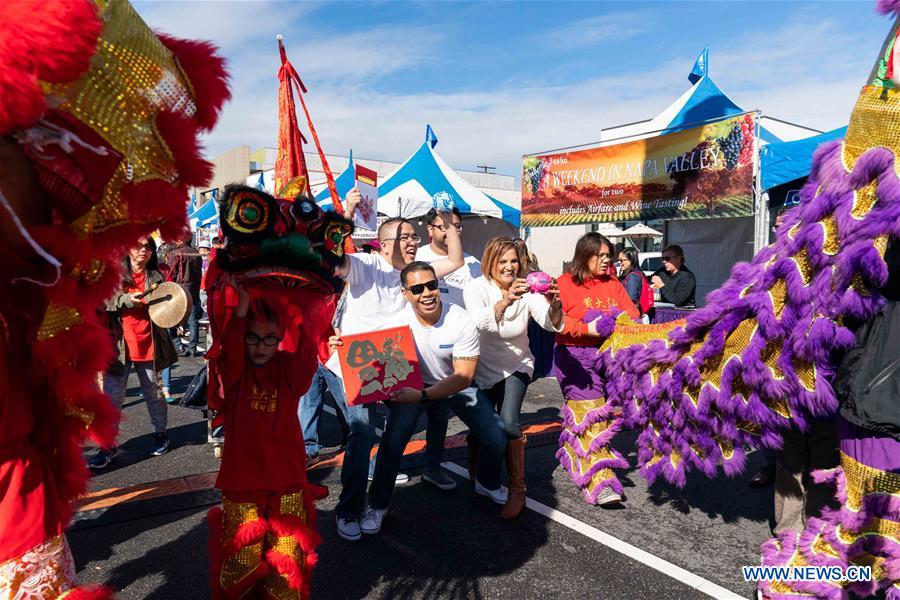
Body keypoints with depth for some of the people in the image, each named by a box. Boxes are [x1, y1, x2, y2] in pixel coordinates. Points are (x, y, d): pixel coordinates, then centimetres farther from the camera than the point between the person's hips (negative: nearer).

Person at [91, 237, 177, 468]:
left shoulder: (156, 276, 7)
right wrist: (126, 299, -20)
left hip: (148, 344, 1)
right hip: (119, 344, -1)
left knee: (152, 393, 12)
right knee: (112, 395, -1)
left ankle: (160, 433, 30)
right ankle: (108, 444, 11)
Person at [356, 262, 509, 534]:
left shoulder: (461, 322, -26)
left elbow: (464, 377, -25)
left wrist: (422, 396, -38)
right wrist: (344, 345, -35)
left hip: (456, 385, 1)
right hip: (413, 384, 0)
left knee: (496, 438, -6)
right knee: (393, 439, -19)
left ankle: (487, 484, 29)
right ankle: (378, 504, 7)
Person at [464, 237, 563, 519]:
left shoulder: (527, 290, -10)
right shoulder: (477, 288, -14)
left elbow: (551, 324, -24)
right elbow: (481, 321, -35)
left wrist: (555, 306, -47)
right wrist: (506, 301, -53)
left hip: (516, 367, 0)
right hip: (482, 368, 0)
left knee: (508, 422, -21)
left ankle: (517, 490, -4)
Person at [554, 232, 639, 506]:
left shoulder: (613, 284, 15)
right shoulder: (566, 283, -1)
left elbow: (632, 314, 9)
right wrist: (587, 329, -24)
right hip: (576, 356, -5)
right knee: (589, 417, -9)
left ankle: (574, 457, 27)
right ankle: (599, 482, -8)